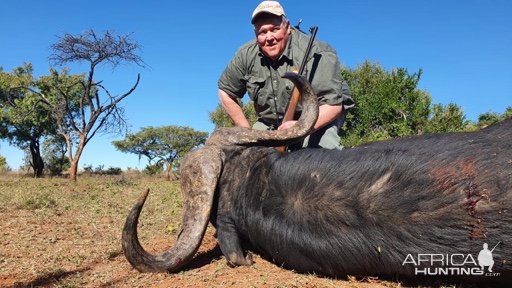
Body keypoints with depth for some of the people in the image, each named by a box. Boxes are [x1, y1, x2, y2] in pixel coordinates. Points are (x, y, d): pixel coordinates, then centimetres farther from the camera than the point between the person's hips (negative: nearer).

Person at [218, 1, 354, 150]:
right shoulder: (247, 55, -11)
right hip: (270, 123, 5)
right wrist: (247, 131, -2)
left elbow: (333, 104, -28)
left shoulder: (316, 54, -25)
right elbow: (226, 92, 2)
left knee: (323, 144, -34)